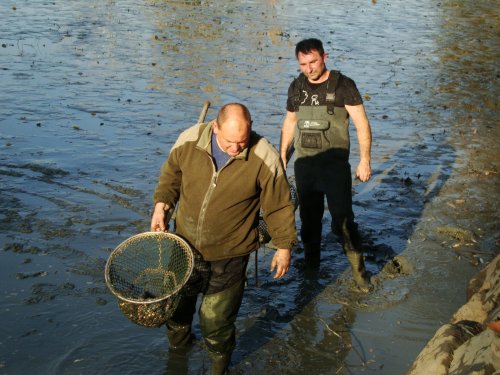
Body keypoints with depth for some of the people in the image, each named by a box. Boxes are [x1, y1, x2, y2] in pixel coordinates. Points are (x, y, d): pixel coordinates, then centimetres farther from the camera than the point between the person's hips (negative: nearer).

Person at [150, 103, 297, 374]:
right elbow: (171, 175, 8)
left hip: (228, 256, -4)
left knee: (216, 320, 5)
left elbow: (279, 206, -9)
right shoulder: (189, 140, -13)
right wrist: (161, 205, -3)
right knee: (176, 301, 24)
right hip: (185, 247, 4)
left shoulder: (265, 158, -21)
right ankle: (178, 343, 56)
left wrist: (284, 246, -2)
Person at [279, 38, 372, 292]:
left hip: (335, 164, -5)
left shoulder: (342, 85, -8)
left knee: (343, 219, -8)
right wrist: (282, 155, 17)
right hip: (304, 165, 5)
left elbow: (362, 124, -9)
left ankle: (358, 270, 4)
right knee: (309, 218, 14)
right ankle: (310, 265, 29)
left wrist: (364, 160, -15)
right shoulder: (296, 87, 6)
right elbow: (289, 123, 19)